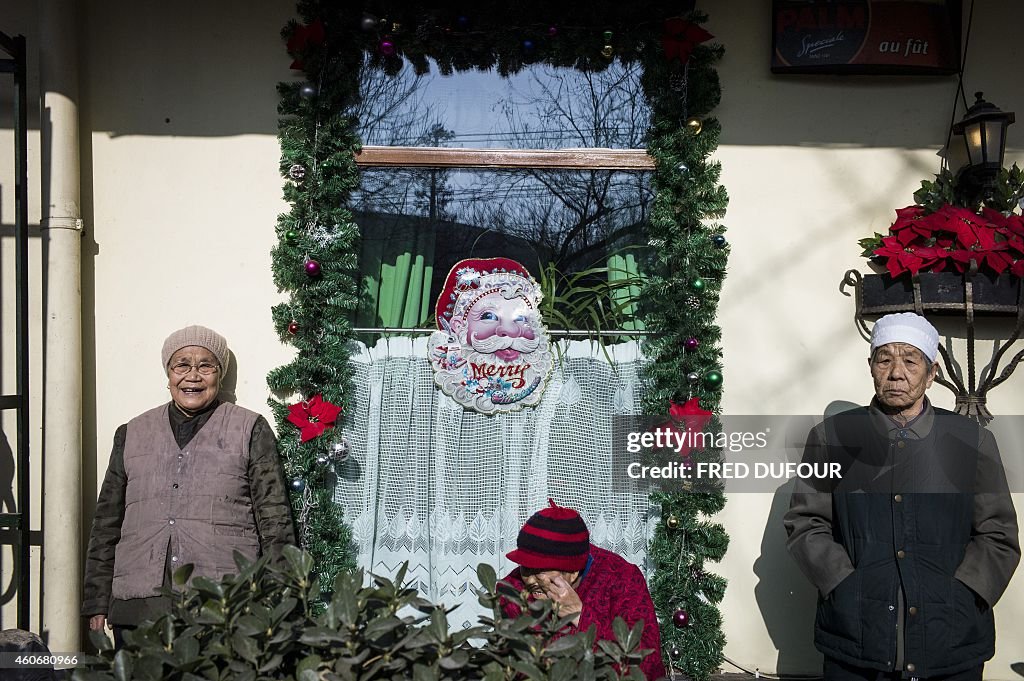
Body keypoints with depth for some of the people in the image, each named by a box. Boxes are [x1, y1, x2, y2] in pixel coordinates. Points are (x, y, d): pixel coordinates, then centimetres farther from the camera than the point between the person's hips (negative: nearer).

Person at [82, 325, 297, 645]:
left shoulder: (251, 430, 8)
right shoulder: (132, 434, 17)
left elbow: (275, 522, 4)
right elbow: (106, 525, 19)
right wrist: (97, 604, 13)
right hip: (137, 611, 3)